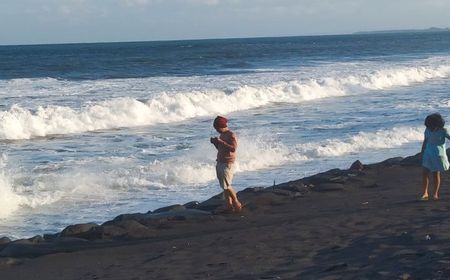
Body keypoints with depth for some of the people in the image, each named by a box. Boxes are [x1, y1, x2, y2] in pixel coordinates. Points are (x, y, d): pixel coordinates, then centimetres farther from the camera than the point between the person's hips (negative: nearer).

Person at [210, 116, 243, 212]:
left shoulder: (231, 135, -12)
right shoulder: (222, 135, 16)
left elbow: (233, 148, -24)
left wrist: (221, 142, -26)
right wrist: (215, 143, 5)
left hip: (227, 164, -9)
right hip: (219, 163, 9)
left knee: (226, 186, -11)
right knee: (224, 186, 6)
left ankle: (237, 203, 2)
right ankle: (229, 205, 8)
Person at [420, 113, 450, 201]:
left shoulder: (443, 131, -11)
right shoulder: (427, 130, 0)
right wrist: (422, 153, 15)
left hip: (438, 155, -4)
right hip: (428, 154, 4)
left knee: (436, 174, 0)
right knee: (425, 173, -6)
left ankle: (435, 194, 13)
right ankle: (425, 193, -3)